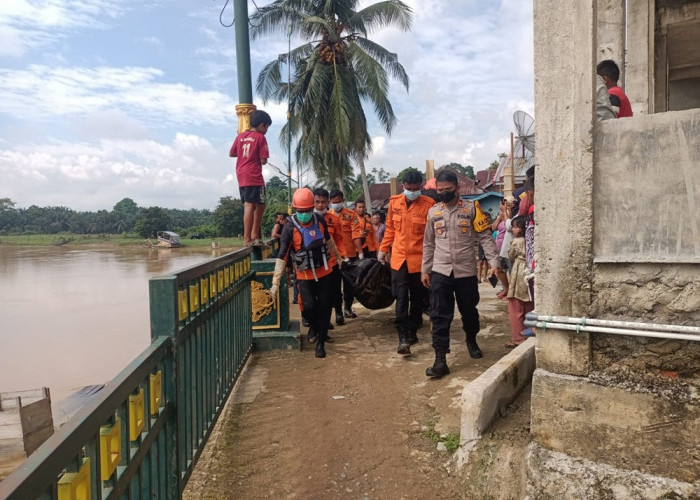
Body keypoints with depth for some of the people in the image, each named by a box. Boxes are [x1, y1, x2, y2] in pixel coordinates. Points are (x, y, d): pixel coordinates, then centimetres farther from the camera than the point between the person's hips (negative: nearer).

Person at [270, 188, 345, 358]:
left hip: (324, 272, 3)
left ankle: (321, 342, 17)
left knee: (324, 307, 4)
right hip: (305, 275, -3)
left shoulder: (320, 221, -5)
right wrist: (275, 282, -22)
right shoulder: (290, 228, -17)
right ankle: (315, 327, 23)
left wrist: (338, 257, 26)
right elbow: (282, 256, -18)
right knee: (308, 307, -11)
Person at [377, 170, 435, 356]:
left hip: (419, 259, -1)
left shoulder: (429, 204, -8)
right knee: (401, 299, -4)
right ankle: (403, 338, -3)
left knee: (417, 298, 13)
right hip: (398, 258, 2)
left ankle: (412, 332, 29)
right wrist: (383, 249, 16)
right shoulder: (394, 202, 3)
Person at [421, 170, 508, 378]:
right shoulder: (433, 212, 6)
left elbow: (485, 237, -4)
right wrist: (424, 269, 12)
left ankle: (471, 341, 43)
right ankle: (440, 359, -1)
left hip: (466, 271, -1)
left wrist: (495, 263, -12)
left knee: (469, 311, 14)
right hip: (440, 271, 1)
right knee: (440, 316, -4)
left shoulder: (471, 208, -2)